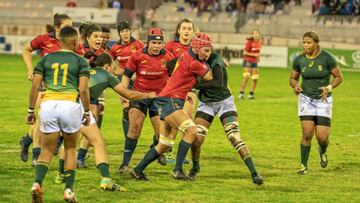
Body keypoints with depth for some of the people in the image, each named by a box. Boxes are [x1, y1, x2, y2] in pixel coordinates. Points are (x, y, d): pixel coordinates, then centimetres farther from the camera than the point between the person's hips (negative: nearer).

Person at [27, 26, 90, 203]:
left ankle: (37, 183, -14)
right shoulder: (80, 61, 8)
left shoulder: (46, 59, 15)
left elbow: (35, 86, 8)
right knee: (70, 148, 17)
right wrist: (87, 112, 10)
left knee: (47, 150, 10)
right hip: (70, 104, -2)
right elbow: (83, 90, 0)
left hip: (48, 104, 2)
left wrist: (31, 110, 13)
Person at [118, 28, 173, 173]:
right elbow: (126, 75, 3)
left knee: (161, 132, -2)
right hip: (139, 95, -1)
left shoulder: (168, 57, -5)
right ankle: (125, 163, -6)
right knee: (134, 128, -13)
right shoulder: (138, 56, -8)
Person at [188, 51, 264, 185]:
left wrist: (197, 85, -31)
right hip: (206, 102, 5)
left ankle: (254, 173, -15)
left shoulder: (215, 61, -22)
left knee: (235, 138, -17)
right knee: (196, 139, -5)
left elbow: (218, 83, -36)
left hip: (224, 101, -5)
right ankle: (195, 168, 25)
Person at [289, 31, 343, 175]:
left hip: (323, 100, -1)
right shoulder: (299, 60, -3)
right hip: (306, 99, 1)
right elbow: (293, 78, 10)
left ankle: (322, 151, 29)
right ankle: (303, 166, 4)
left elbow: (339, 77, -2)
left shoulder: (327, 58, -11)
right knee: (307, 134, -10)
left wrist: (329, 88, -18)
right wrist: (295, 85, -12)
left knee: (322, 137, -7)